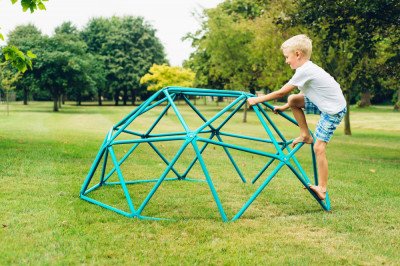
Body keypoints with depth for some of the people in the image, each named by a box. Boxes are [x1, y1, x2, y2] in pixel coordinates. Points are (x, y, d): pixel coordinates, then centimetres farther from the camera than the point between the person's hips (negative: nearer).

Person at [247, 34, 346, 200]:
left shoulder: (304, 71, -21)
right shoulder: (309, 68, 9)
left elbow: (281, 93, -18)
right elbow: (304, 93, 19)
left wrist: (257, 100, -10)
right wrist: (284, 107, 18)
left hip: (334, 111, -9)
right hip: (324, 104, 9)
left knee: (319, 148, -9)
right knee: (293, 100, 5)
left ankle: (322, 189, -2)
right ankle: (305, 135, 15)